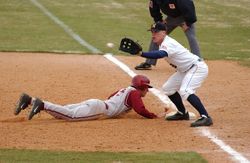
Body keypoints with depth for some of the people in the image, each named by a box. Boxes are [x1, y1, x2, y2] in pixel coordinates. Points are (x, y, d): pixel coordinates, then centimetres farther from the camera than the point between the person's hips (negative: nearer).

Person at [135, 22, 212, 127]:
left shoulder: (168, 44, -25)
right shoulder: (163, 44, 6)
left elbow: (159, 54, -45)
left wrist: (141, 54, -53)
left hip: (198, 67, -11)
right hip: (185, 70, 11)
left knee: (185, 91, -30)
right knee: (168, 88, 15)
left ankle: (205, 117, -33)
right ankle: (182, 113, 27)